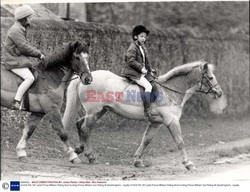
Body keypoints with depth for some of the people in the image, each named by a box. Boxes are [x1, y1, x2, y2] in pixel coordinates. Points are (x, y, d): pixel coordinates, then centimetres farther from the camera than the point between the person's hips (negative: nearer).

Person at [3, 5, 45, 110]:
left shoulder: (20, 29, 15)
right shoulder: (16, 30, -19)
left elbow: (26, 46, 20)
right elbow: (24, 47, -22)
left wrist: (38, 53, 9)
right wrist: (38, 54, -13)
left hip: (18, 59, 11)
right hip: (14, 62, -11)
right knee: (30, 78, -25)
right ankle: (16, 102, -28)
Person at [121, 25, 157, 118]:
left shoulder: (142, 47, 18)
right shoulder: (133, 47, -11)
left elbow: (146, 61, 25)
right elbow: (131, 61, -19)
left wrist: (149, 69, 12)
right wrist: (141, 68, -19)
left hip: (141, 72, 10)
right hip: (133, 73, -10)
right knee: (148, 86, -22)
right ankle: (147, 110, -29)